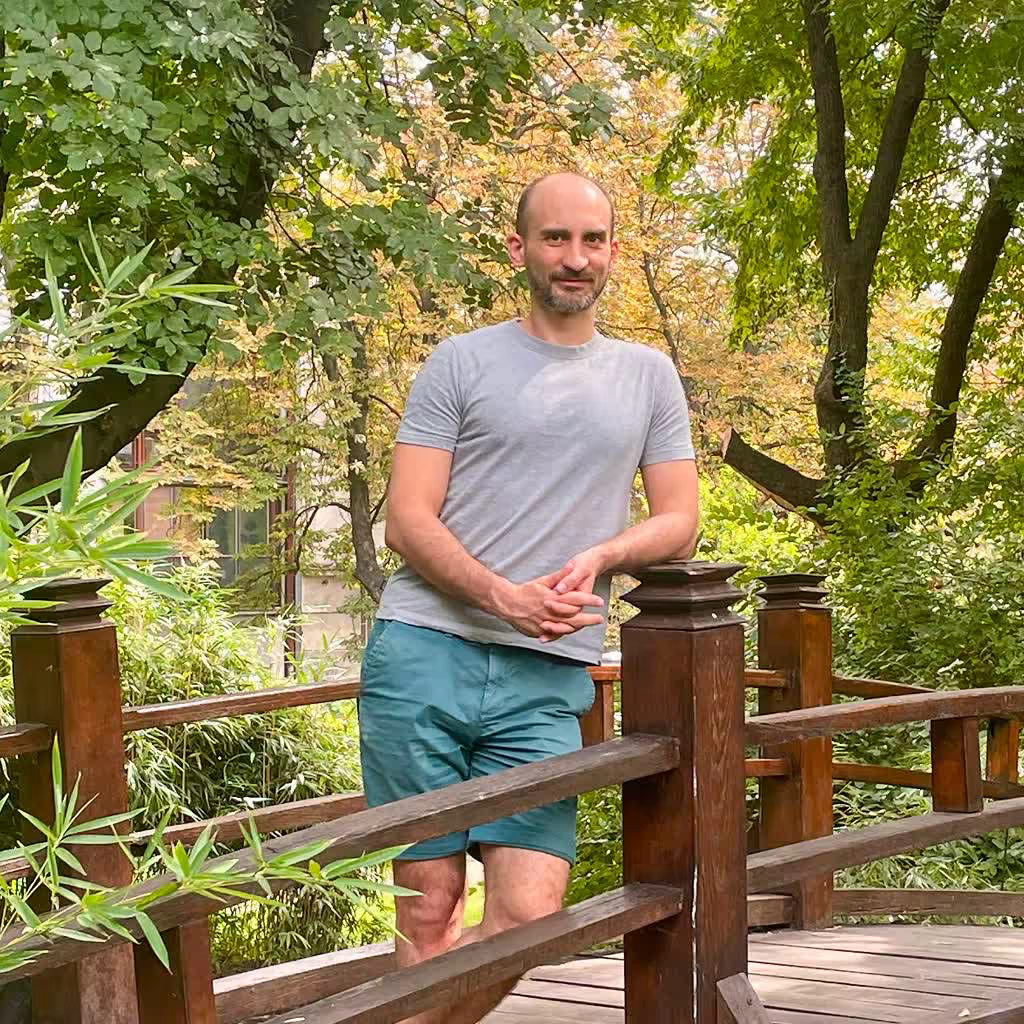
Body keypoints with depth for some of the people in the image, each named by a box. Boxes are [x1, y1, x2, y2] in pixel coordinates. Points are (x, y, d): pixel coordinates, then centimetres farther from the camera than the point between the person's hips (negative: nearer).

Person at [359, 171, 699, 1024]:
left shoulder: (648, 376, 16)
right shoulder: (462, 363, 7)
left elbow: (678, 523, 15)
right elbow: (408, 522, 0)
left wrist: (602, 554, -7)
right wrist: (506, 597, -16)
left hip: (548, 676, 2)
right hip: (423, 655, -2)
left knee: (530, 913, -8)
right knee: (429, 908, -3)